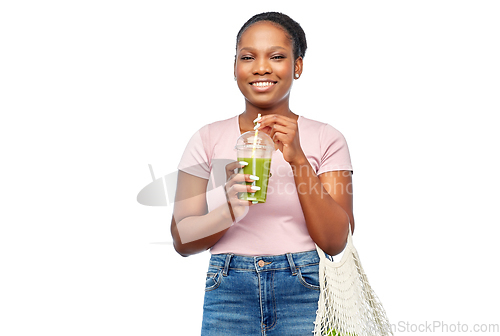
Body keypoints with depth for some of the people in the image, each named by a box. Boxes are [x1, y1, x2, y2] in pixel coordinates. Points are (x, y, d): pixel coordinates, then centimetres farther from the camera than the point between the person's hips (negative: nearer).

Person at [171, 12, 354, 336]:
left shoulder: (326, 139, -1)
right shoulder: (208, 139, 2)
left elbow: (335, 242, -8)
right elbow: (182, 240, 0)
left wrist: (297, 159, -17)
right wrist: (231, 210, -20)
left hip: (306, 295, 0)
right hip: (228, 294, 1)